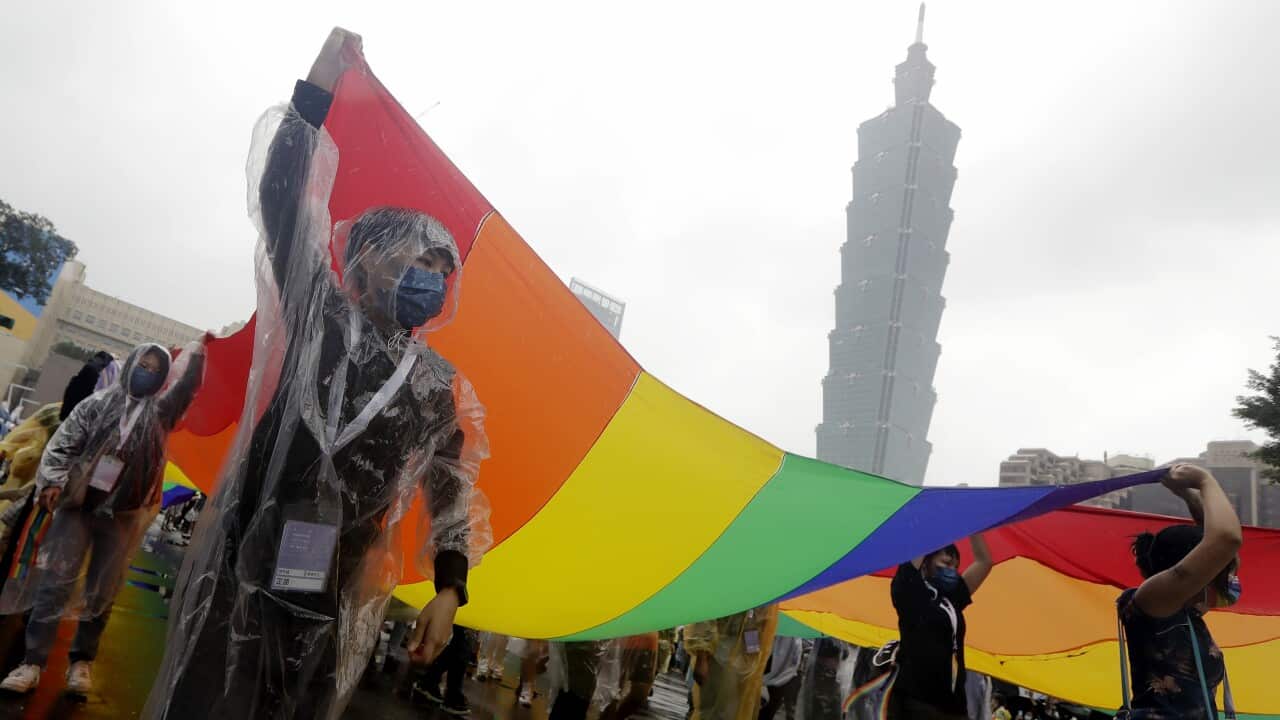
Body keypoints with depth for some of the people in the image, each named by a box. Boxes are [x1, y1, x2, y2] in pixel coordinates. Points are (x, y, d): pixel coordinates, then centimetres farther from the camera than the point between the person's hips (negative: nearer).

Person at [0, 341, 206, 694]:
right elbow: (63, 443, 1)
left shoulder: (161, 410, 9)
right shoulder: (99, 403, 7)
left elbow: (187, 384, -2)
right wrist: (52, 480, -12)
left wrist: (197, 350, -6)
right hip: (78, 502, 0)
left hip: (122, 513, 0)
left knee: (101, 592, 5)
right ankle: (32, 661, 4)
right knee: (55, 582, -3)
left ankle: (82, 660, 17)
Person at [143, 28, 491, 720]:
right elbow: (283, 202, -9)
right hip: (248, 561, -3)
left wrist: (449, 588, 3)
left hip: (338, 584, 3)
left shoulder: (442, 386, 8)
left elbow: (450, 488, 11)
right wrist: (320, 85, -14)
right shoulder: (325, 317, 1)